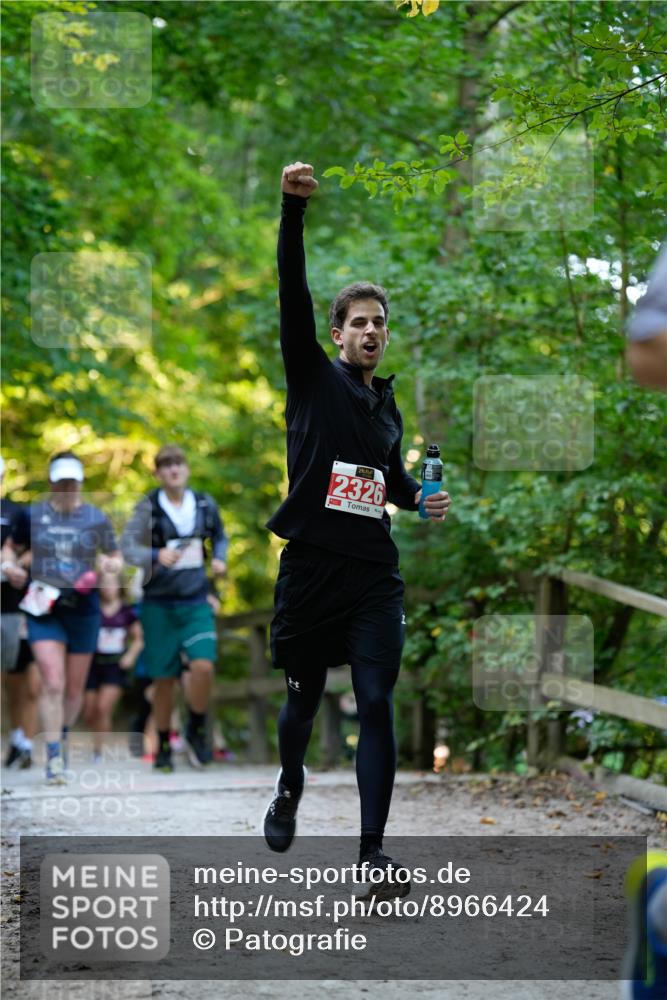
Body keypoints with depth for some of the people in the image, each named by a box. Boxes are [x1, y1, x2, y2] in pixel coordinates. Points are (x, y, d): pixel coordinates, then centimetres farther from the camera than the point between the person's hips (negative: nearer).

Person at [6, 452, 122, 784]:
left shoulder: (96, 519, 3)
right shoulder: (32, 515, 2)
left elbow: (116, 557, 12)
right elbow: (11, 549, 13)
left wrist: (110, 564, -10)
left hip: (83, 609, 2)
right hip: (44, 609, -2)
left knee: (75, 688, 10)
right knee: (53, 684, -14)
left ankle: (63, 735, 38)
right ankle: (54, 758, -8)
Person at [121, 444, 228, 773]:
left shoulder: (205, 505, 4)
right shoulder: (148, 508, -6)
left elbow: (219, 536, 23)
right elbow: (128, 546, -15)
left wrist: (219, 558, 3)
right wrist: (156, 556, -34)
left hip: (196, 602, 2)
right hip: (159, 604, -2)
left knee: (203, 667, -17)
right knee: (164, 679, 3)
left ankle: (196, 730, 7)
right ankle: (163, 747, 21)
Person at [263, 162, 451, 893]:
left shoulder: (388, 405, 15)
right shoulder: (314, 378, 1)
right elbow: (293, 297, -14)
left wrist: (421, 500, 8)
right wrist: (293, 209, -28)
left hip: (374, 573, 3)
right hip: (311, 565, -3)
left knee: (376, 704, -7)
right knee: (303, 697, 9)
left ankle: (373, 848, -8)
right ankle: (289, 790, 39)